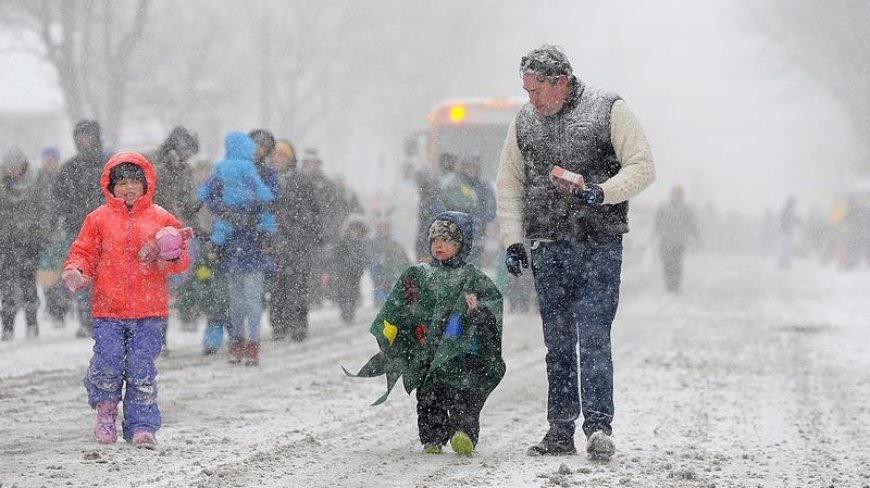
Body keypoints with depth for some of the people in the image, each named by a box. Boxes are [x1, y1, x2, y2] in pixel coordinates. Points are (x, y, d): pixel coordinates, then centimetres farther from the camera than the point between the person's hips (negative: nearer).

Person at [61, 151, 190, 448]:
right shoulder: (99, 219, 6)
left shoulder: (161, 220, 7)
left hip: (149, 311, 0)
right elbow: (84, 252, 7)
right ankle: (106, 414, 22)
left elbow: (181, 260, 9)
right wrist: (75, 271, -12)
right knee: (107, 366, -3)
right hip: (108, 310, 0)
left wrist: (169, 258, -13)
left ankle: (142, 426, 8)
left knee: (142, 372, 0)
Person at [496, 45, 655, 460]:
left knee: (594, 337, -10)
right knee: (557, 343, 7)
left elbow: (642, 168, -3)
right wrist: (512, 240, 8)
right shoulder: (524, 122, 11)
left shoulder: (608, 110, -2)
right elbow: (509, 184, 17)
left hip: (599, 246, -4)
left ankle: (599, 426, -10)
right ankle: (560, 431, 11)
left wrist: (601, 192, -19)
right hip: (548, 249, 4)